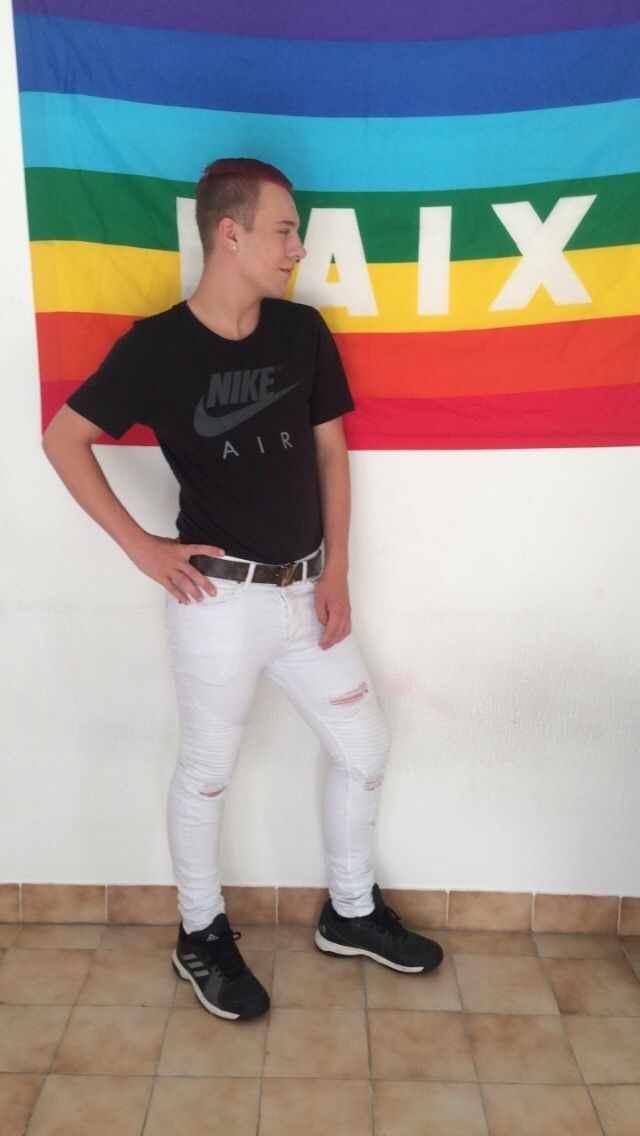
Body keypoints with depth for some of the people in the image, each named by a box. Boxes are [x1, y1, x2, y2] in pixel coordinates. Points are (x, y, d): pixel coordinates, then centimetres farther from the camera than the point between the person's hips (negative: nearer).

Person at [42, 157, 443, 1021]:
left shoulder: (303, 333, 0)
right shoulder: (156, 347, -11)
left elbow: (330, 449, 7)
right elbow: (62, 439, -4)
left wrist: (337, 570, 1)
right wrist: (140, 546, -7)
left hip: (307, 589, 5)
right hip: (220, 598, -5)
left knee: (365, 751, 13)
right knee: (207, 771, 11)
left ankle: (351, 913, 36)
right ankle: (201, 935, 36)